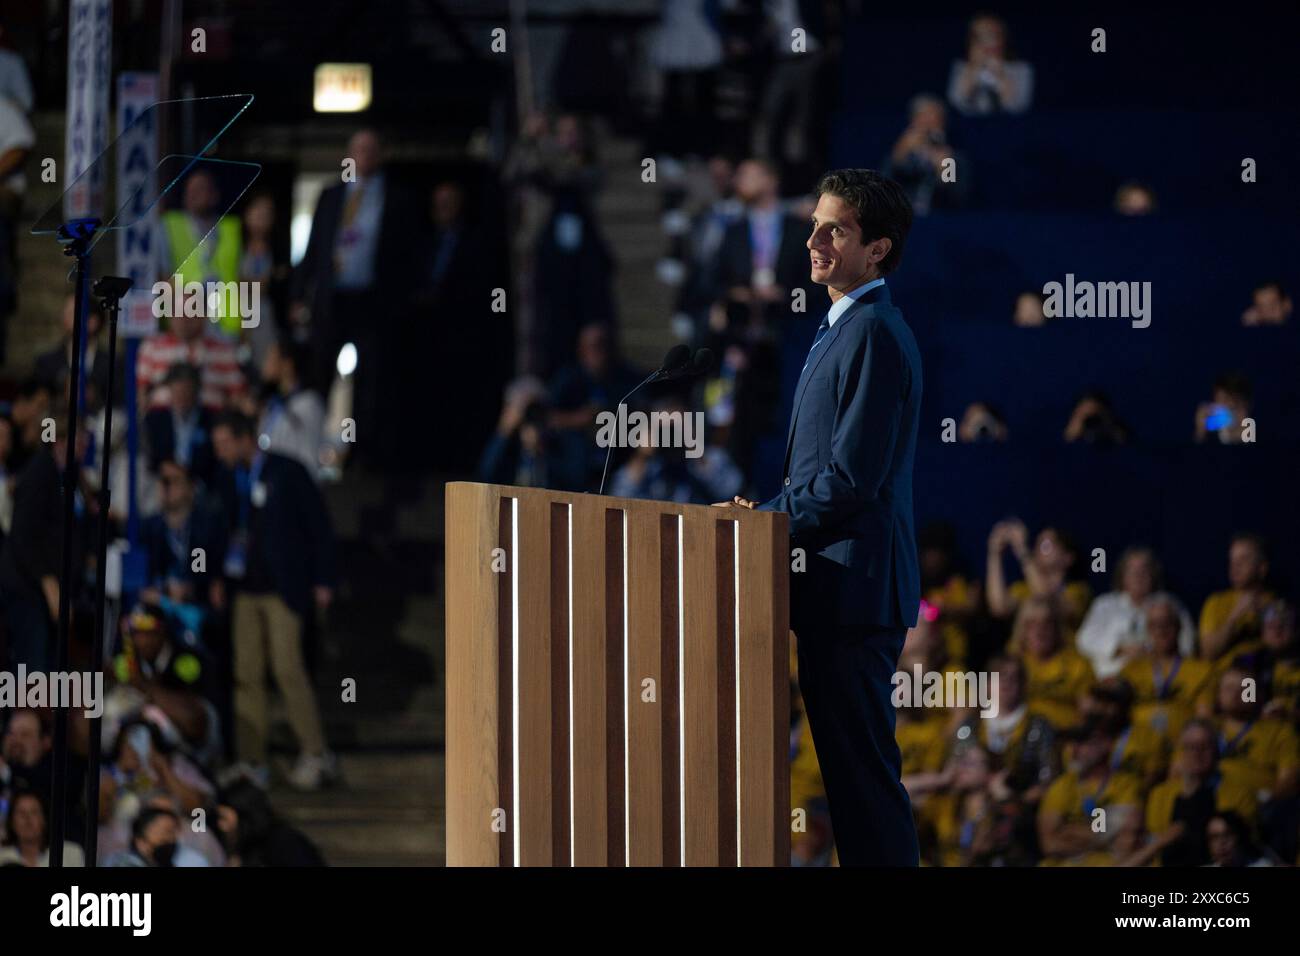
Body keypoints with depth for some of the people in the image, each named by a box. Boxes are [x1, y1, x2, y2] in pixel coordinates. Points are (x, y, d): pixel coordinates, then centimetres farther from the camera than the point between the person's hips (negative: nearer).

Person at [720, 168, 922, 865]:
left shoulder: (874, 336, -15)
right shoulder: (845, 330, 18)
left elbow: (852, 479, -20)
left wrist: (766, 522, -11)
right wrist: (769, 510, 11)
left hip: (854, 585, -11)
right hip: (838, 582, 11)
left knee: (862, 767, -8)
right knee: (851, 766, 13)